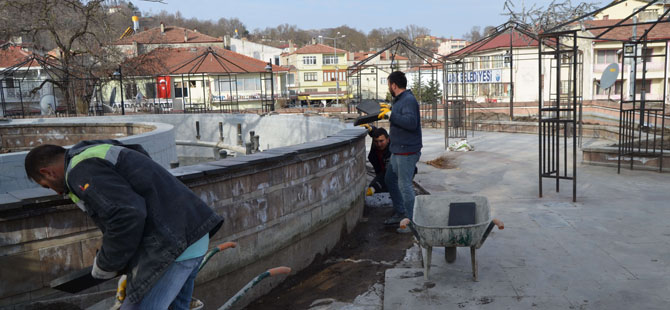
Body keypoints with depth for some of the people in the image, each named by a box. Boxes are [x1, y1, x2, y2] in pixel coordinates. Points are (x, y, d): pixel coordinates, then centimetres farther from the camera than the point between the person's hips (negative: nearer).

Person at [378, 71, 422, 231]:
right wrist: (388, 110, 32)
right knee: (390, 180, 19)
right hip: (398, 151, 11)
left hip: (407, 152, -11)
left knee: (405, 185, -7)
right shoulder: (400, 100, 14)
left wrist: (390, 114, -27)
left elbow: (411, 122, -32)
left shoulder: (409, 100, -18)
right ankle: (400, 213, 30)